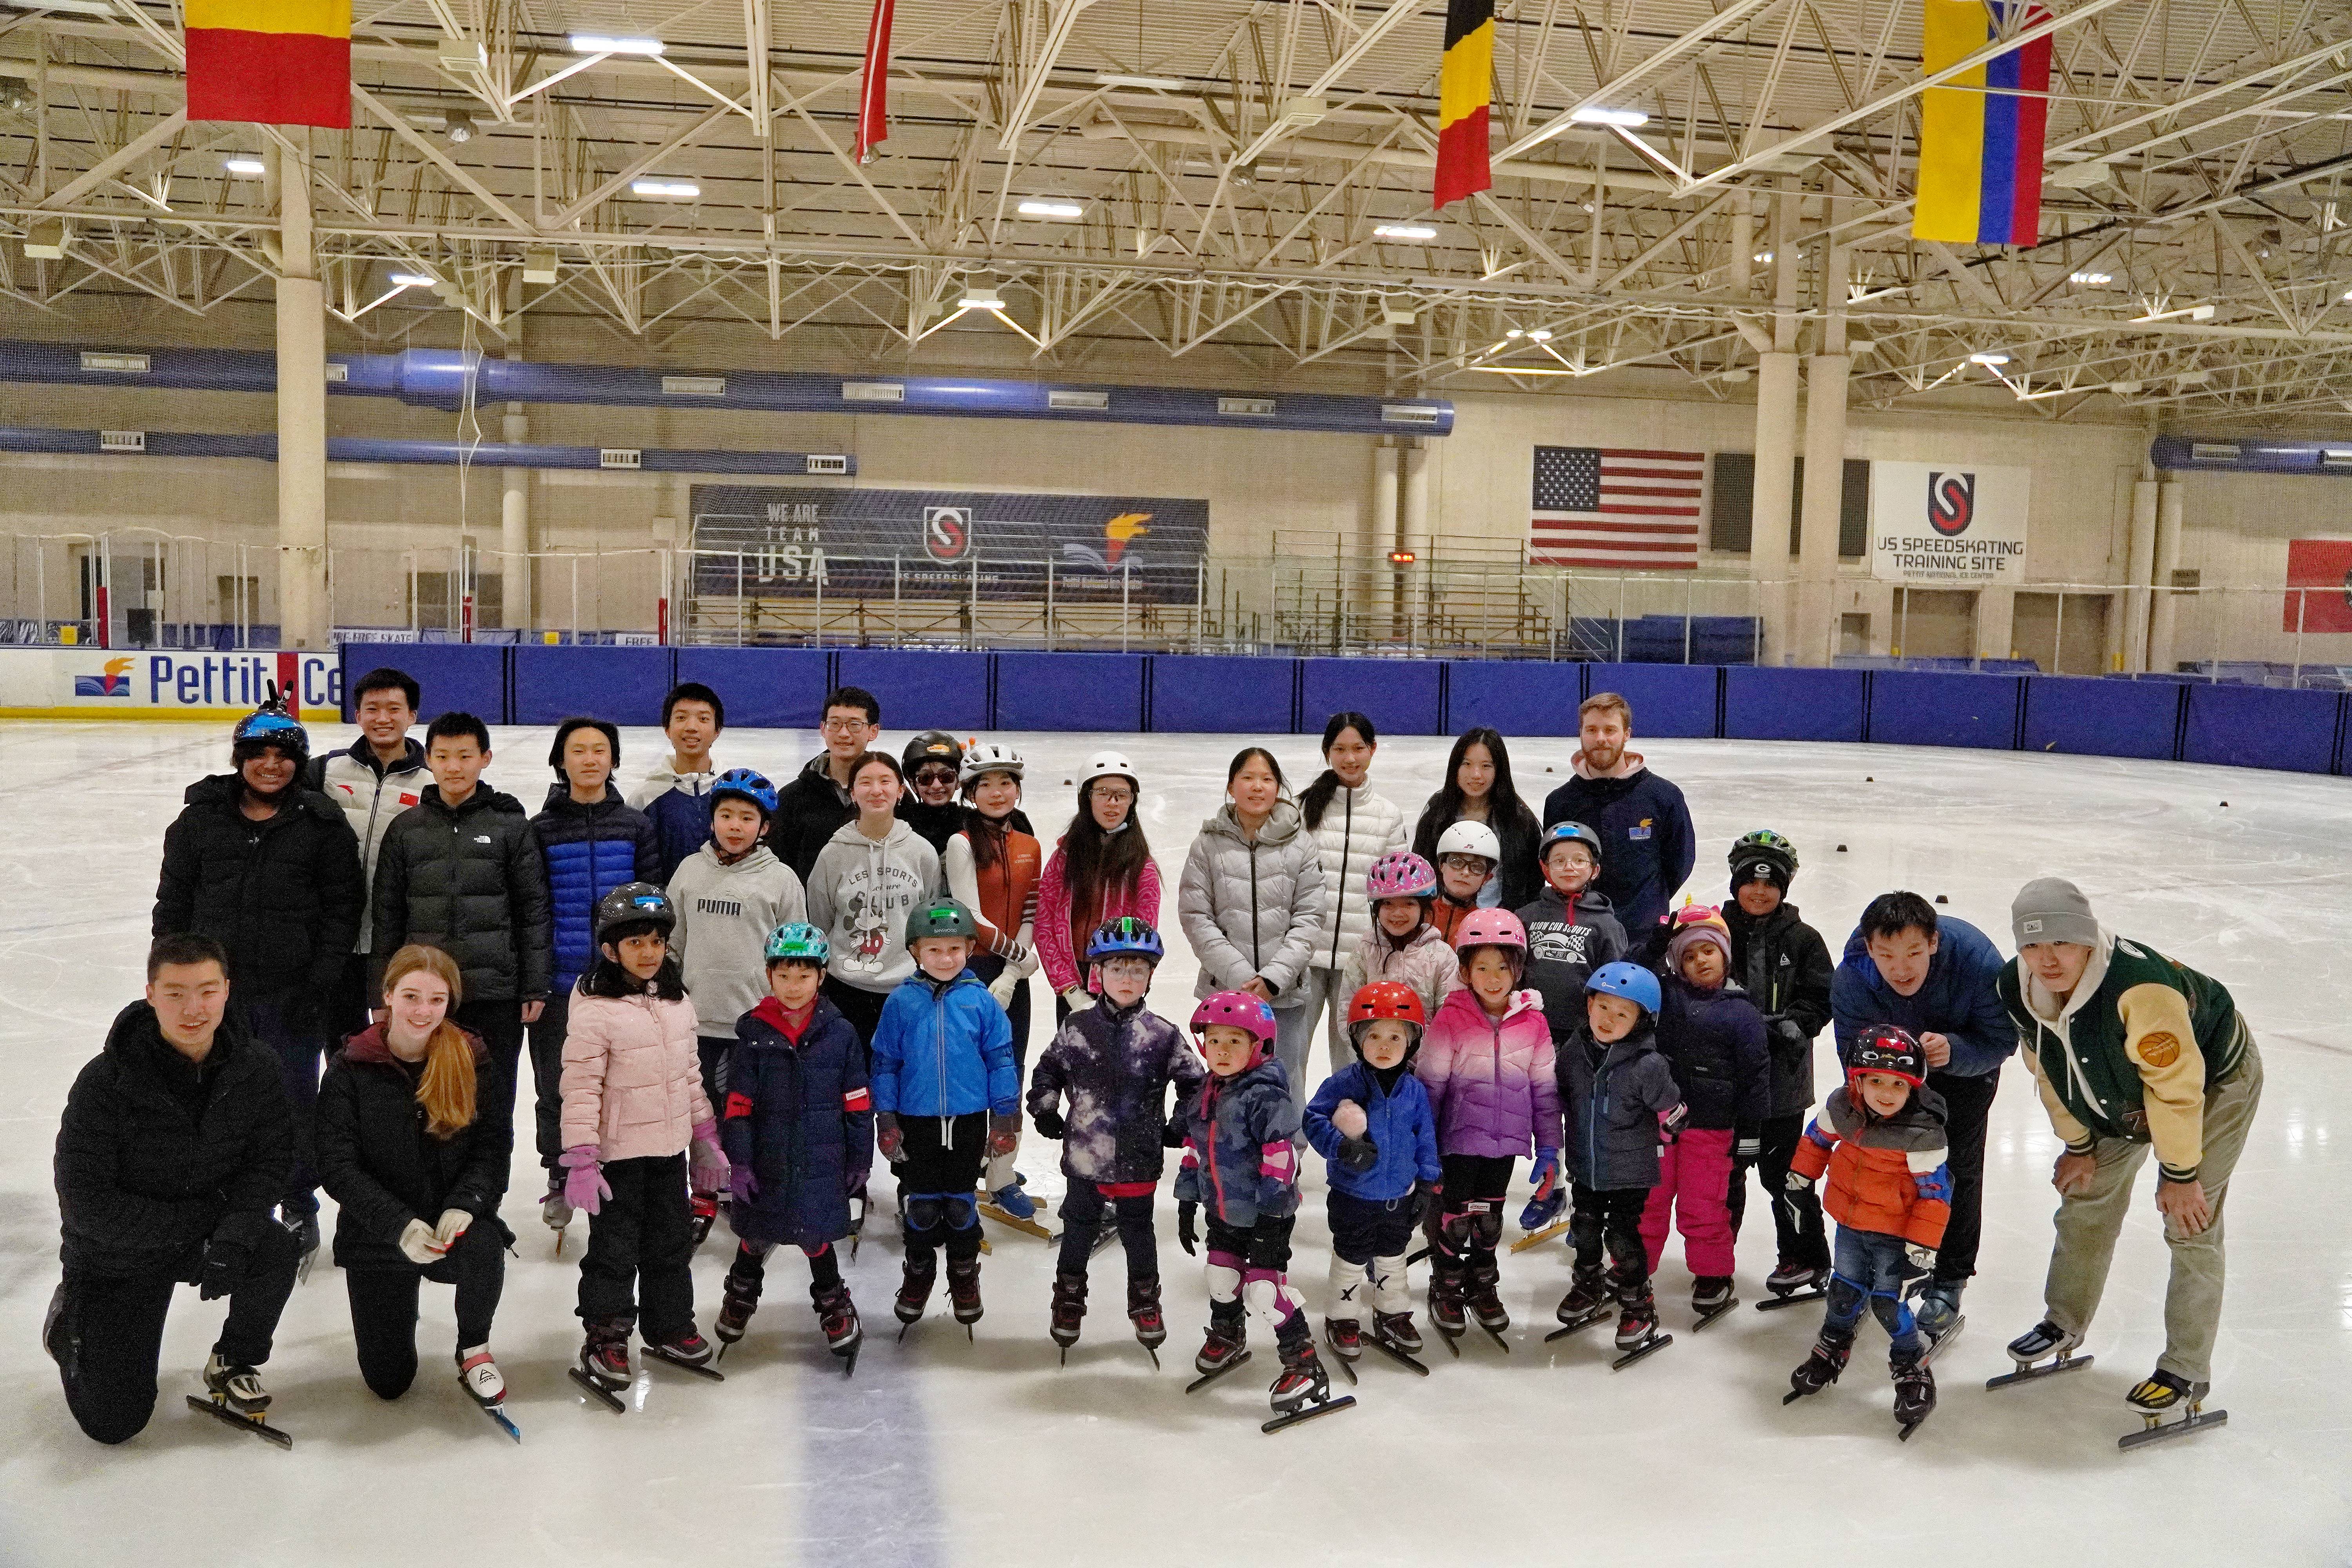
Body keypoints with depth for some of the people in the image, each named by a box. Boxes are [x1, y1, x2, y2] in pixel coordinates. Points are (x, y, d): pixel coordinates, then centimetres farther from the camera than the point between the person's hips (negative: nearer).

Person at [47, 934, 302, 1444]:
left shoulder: (256, 1066, -15)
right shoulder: (105, 1082, -24)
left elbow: (271, 1161, -9)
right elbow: (86, 1206, -23)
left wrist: (232, 1236, -26)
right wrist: (201, 1220, -25)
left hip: (216, 1224, 3)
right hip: (116, 1257, -3)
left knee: (277, 1252, -29)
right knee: (114, 1422, -5)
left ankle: (234, 1362, 2)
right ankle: (71, 1319, 27)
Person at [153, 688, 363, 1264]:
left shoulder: (323, 824, -3)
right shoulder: (202, 817, 4)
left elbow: (343, 908, -4)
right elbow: (174, 900, 8)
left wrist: (320, 982, -10)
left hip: (293, 995, -2)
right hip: (217, 988, 2)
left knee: (295, 1102, 7)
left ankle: (299, 1206, 25)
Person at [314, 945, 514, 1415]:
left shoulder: (474, 1059, -4)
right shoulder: (350, 1068, -8)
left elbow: (495, 1145, -6)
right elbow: (338, 1168, -13)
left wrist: (464, 1204, -26)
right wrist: (400, 1225, -27)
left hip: (452, 1218, 0)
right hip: (377, 1233, 0)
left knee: (483, 1247, -36)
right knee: (388, 1381, 1)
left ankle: (474, 1348, -4)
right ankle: (390, 1309, 37)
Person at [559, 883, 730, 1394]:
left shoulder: (677, 1002, 5)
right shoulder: (595, 1010, -17)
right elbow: (580, 1088, -18)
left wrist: (705, 1137, 15)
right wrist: (581, 1159, -20)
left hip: (670, 1148, 6)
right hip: (618, 1153, -6)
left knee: (672, 1241, 16)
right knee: (614, 1247, 4)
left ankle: (670, 1327, 31)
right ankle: (605, 1337, 20)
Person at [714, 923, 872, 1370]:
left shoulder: (840, 1034, -6)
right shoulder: (754, 1034, -6)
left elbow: (858, 1104, -1)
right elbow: (738, 1104, -4)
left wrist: (859, 1161, 1)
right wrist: (739, 1161, -8)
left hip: (820, 1164, -1)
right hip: (765, 1162, 1)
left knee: (817, 1236, 4)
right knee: (756, 1234, 18)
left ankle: (834, 1307, 29)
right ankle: (740, 1298, 45)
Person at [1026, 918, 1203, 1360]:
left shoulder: (1163, 1035, -8)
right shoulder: (1077, 1028, -5)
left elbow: (1195, 1082, 3)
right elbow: (1048, 1069, 10)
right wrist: (1045, 1109, 3)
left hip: (1139, 1160, -1)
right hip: (1085, 1157, 1)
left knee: (1138, 1232, 15)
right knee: (1078, 1229, 16)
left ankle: (1145, 1302, 34)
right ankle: (1069, 1299, 35)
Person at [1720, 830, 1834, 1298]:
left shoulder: (1802, 939, -1)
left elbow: (1821, 998, -2)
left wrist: (1793, 1024, -18)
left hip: (1781, 1077, -2)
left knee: (1781, 1170, 3)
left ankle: (1806, 1257, 20)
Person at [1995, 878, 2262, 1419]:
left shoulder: (2141, 988, -43)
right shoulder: (2018, 989, -21)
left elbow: (2178, 1086, -33)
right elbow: (2051, 1073, -4)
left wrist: (2179, 1172, -23)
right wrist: (2078, 1146, 3)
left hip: (2214, 1080, -7)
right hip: (2119, 1093, 7)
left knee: (2190, 1225, -8)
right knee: (2086, 1197, 13)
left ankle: (2186, 1371, 5)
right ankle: (2065, 1322, 32)